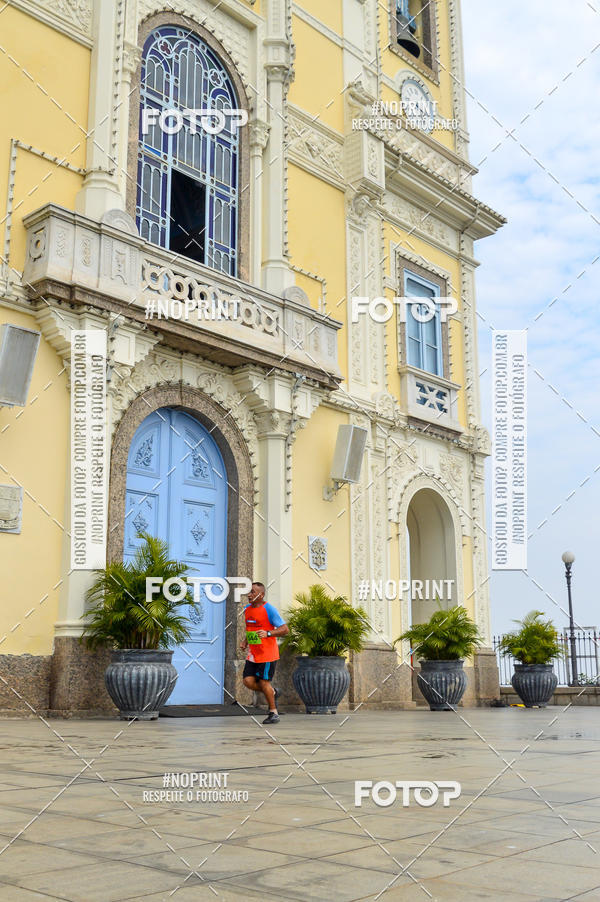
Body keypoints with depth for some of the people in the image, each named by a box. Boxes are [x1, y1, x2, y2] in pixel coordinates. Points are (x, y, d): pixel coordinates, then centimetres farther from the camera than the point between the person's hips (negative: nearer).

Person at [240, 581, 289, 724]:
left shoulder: (269, 609, -13)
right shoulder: (247, 609, 9)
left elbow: (285, 629, -15)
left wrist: (268, 633, -28)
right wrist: (245, 641, 10)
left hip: (268, 654, -7)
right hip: (253, 655, 7)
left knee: (264, 682, -4)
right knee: (248, 681, -4)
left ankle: (273, 713, 15)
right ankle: (272, 692, 23)